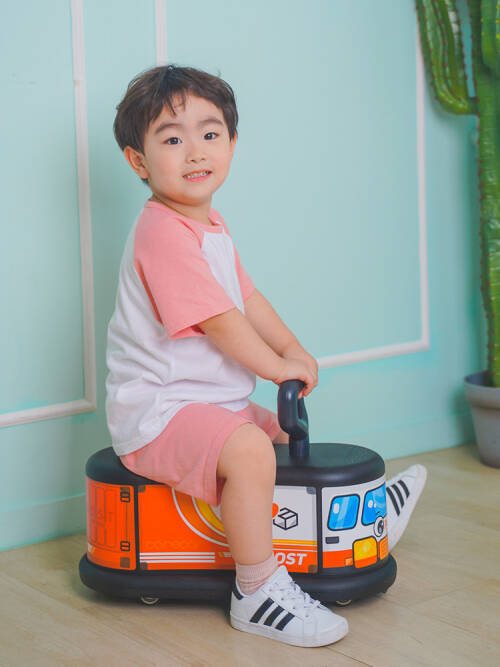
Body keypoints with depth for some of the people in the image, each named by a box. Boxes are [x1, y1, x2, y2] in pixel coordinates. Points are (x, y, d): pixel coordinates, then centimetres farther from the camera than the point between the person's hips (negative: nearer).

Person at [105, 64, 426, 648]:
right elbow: (218, 321, -21)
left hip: (213, 403, 11)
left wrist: (293, 348, 6)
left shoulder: (211, 226, 13)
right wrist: (278, 366, -10)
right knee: (248, 451, -32)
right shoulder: (163, 233, -22)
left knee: (286, 435, 24)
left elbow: (247, 297, 19)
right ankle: (258, 593, -21)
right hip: (157, 409, -11)